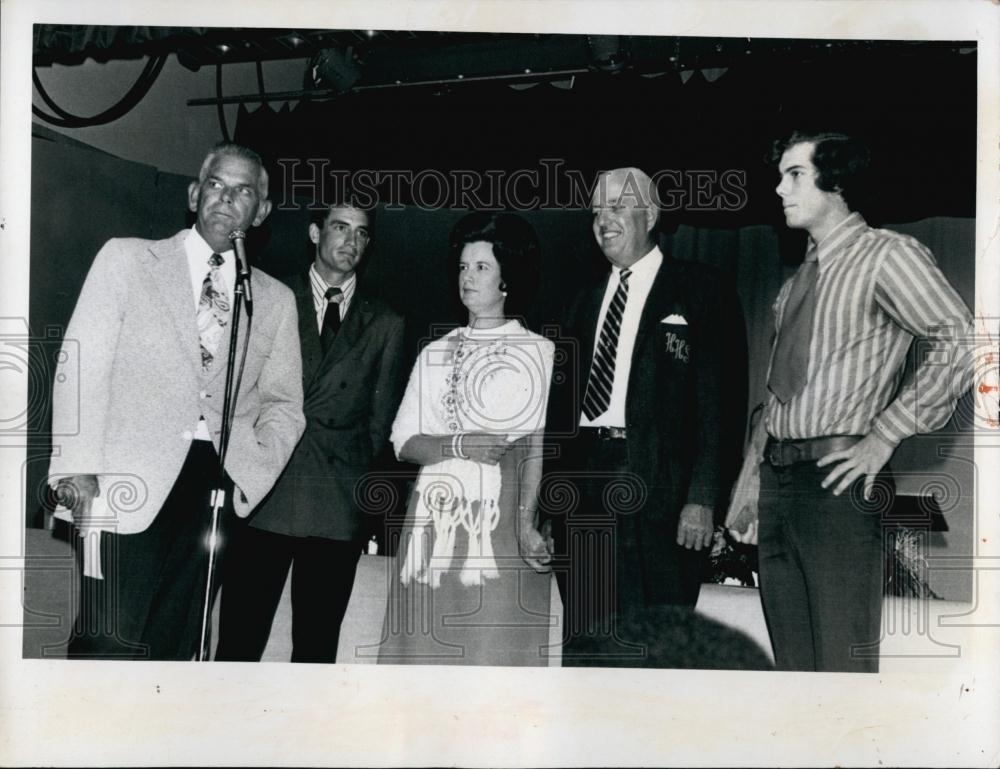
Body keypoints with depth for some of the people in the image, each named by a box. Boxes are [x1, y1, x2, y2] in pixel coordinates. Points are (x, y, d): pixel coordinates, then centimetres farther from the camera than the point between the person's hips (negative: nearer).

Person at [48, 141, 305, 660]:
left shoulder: (277, 300, 16)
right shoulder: (126, 258, 8)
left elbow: (283, 406, 19)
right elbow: (81, 367, 2)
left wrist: (248, 479, 2)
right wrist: (77, 469, -9)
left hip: (213, 487, 3)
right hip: (129, 484, -3)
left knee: (175, 647, 3)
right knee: (112, 643, -12)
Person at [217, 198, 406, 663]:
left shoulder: (384, 324, 13)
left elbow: (381, 417, 13)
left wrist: (354, 474, 2)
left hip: (339, 503, 1)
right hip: (265, 498, -1)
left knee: (317, 646, 4)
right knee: (239, 640, -3)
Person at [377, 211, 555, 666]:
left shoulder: (538, 352, 3)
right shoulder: (436, 353, 16)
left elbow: (536, 444, -7)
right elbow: (404, 442, 9)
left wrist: (525, 522, -19)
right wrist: (459, 446, -10)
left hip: (501, 520, -4)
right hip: (435, 519, 4)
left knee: (496, 640, -5)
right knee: (428, 644, 2)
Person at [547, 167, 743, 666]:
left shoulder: (698, 292, 2)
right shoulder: (587, 303, 20)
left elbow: (719, 399, -6)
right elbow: (564, 402, 17)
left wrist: (703, 497, -14)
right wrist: (556, 490, 6)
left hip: (657, 492, -5)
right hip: (583, 489, 5)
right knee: (582, 639, 7)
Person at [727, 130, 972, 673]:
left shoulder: (887, 254, -4)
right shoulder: (799, 278, 19)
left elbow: (959, 341, -16)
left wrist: (883, 436, -17)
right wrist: (752, 480, 18)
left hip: (836, 478, -7)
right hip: (778, 479, 7)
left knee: (841, 664, -6)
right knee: (791, 661, 11)